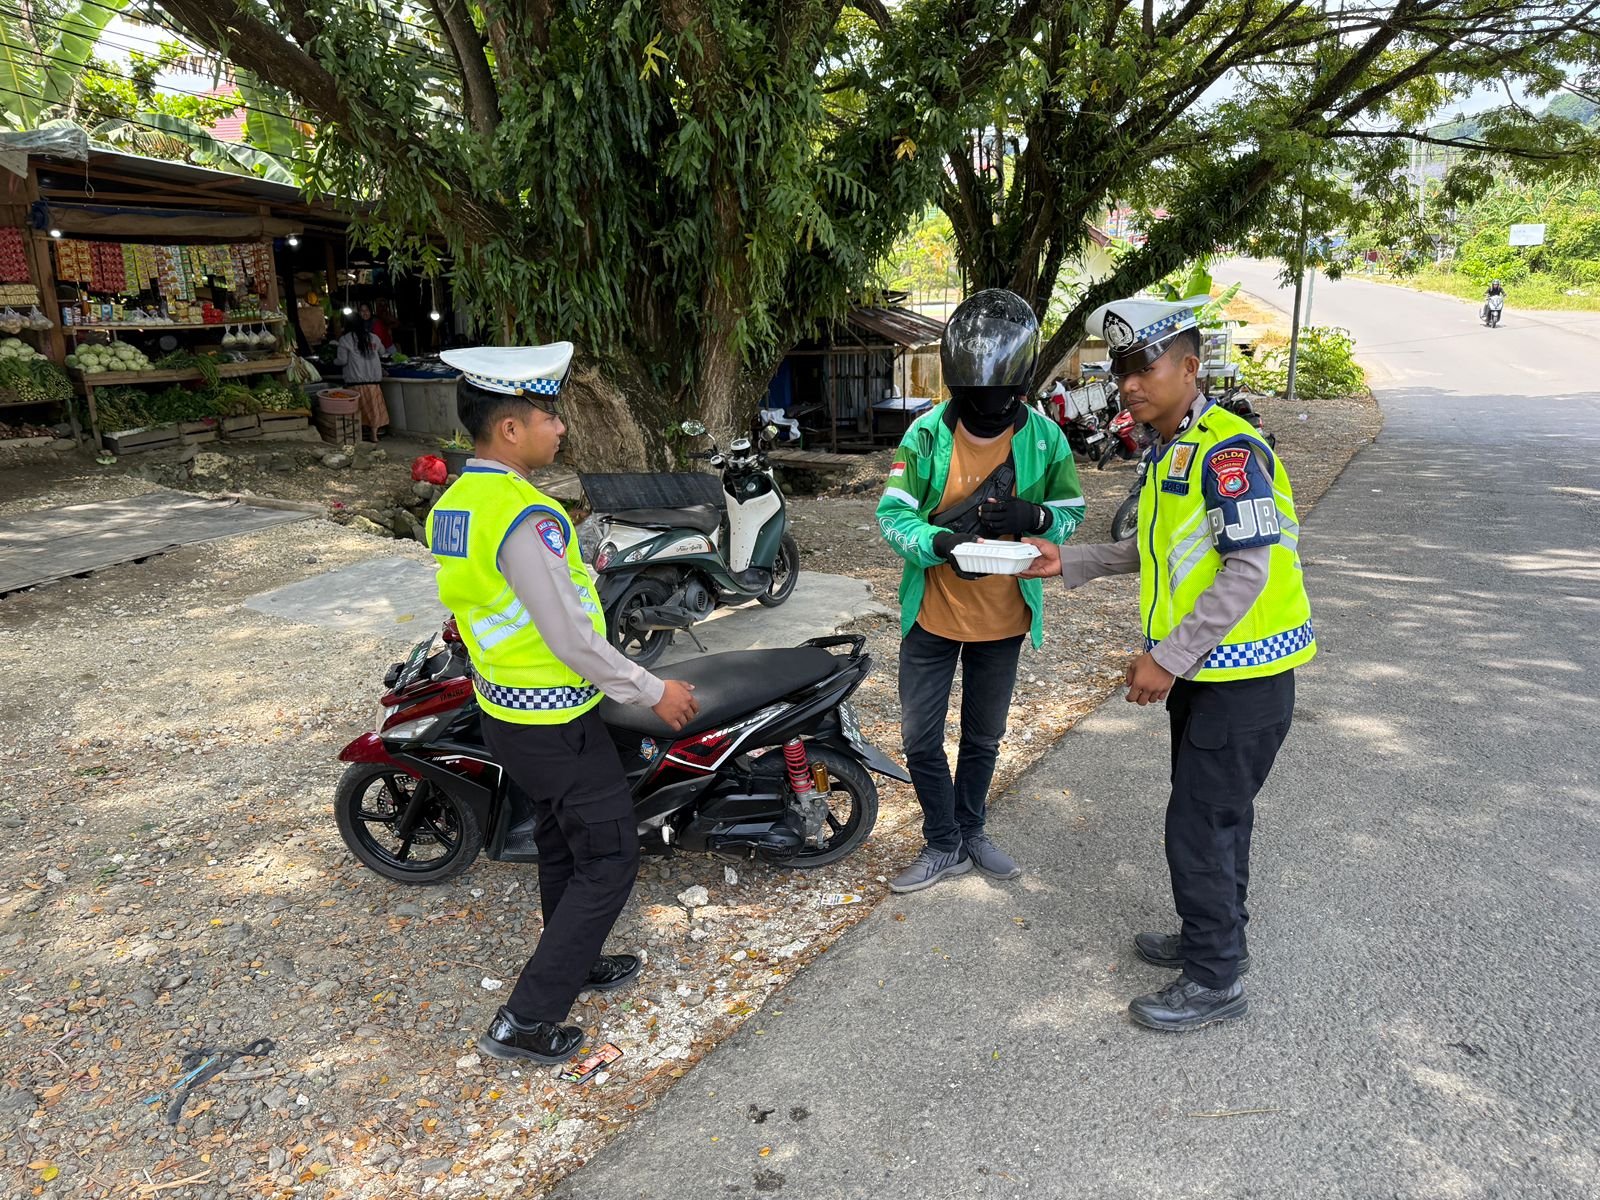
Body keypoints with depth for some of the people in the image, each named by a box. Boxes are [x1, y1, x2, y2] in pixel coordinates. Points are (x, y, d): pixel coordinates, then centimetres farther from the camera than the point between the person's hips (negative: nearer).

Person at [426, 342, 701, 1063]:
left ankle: (573, 964, 44)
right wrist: (653, 691, -15)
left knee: (560, 840, 25)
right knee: (608, 861, 5)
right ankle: (524, 1021, 11)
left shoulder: (450, 505, 2)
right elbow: (571, 638, -26)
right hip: (553, 721, -9)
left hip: (500, 707, 9)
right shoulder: (525, 518, -27)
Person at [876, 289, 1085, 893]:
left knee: (983, 737, 19)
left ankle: (970, 829, 43)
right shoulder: (927, 434, -14)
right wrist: (939, 541, -35)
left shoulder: (1044, 438, -9)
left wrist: (1031, 516, -23)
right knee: (921, 737, 5)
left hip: (1004, 619, 1)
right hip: (933, 614, -1)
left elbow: (1071, 512, 0)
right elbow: (892, 514, -15)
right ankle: (945, 845, 27)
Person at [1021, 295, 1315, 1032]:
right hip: (1204, 669, 9)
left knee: (1200, 825, -1)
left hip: (1241, 676, -9)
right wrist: (1068, 562, 8)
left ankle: (1215, 980, 15)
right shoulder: (1169, 452, 10)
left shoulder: (1227, 450, -21)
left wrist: (1167, 660, -22)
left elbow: (1249, 571, -24)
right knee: (1216, 813, 21)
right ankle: (1214, 937, 38)